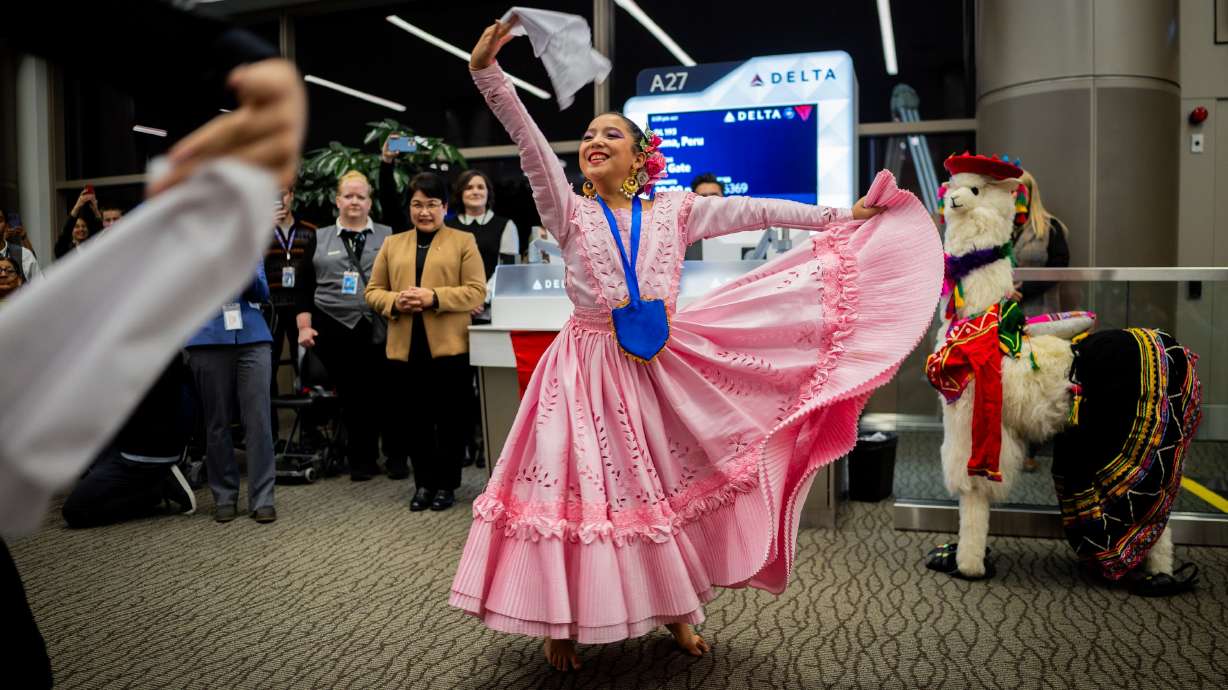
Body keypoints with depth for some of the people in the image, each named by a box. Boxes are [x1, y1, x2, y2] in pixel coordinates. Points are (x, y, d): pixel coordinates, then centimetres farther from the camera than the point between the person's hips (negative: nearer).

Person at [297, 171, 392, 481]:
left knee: (384, 393, 0)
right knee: (351, 395, 3)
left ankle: (396, 455, 12)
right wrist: (305, 325, 0)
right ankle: (362, 459, 13)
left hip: (379, 330, -1)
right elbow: (304, 285, 8)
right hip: (336, 329, 1)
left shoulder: (388, 236, 10)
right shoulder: (319, 239, 12)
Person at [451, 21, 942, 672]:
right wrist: (487, 71, -25)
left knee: (663, 483, 9)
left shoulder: (674, 209, 5)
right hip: (588, 368, -2)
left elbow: (753, 210, 4)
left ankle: (673, 606, 29)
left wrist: (842, 216, 4)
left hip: (658, 365, 2)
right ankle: (560, 624, 17)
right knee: (580, 484, 0)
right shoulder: (569, 211, 0)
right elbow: (528, 142, -12)